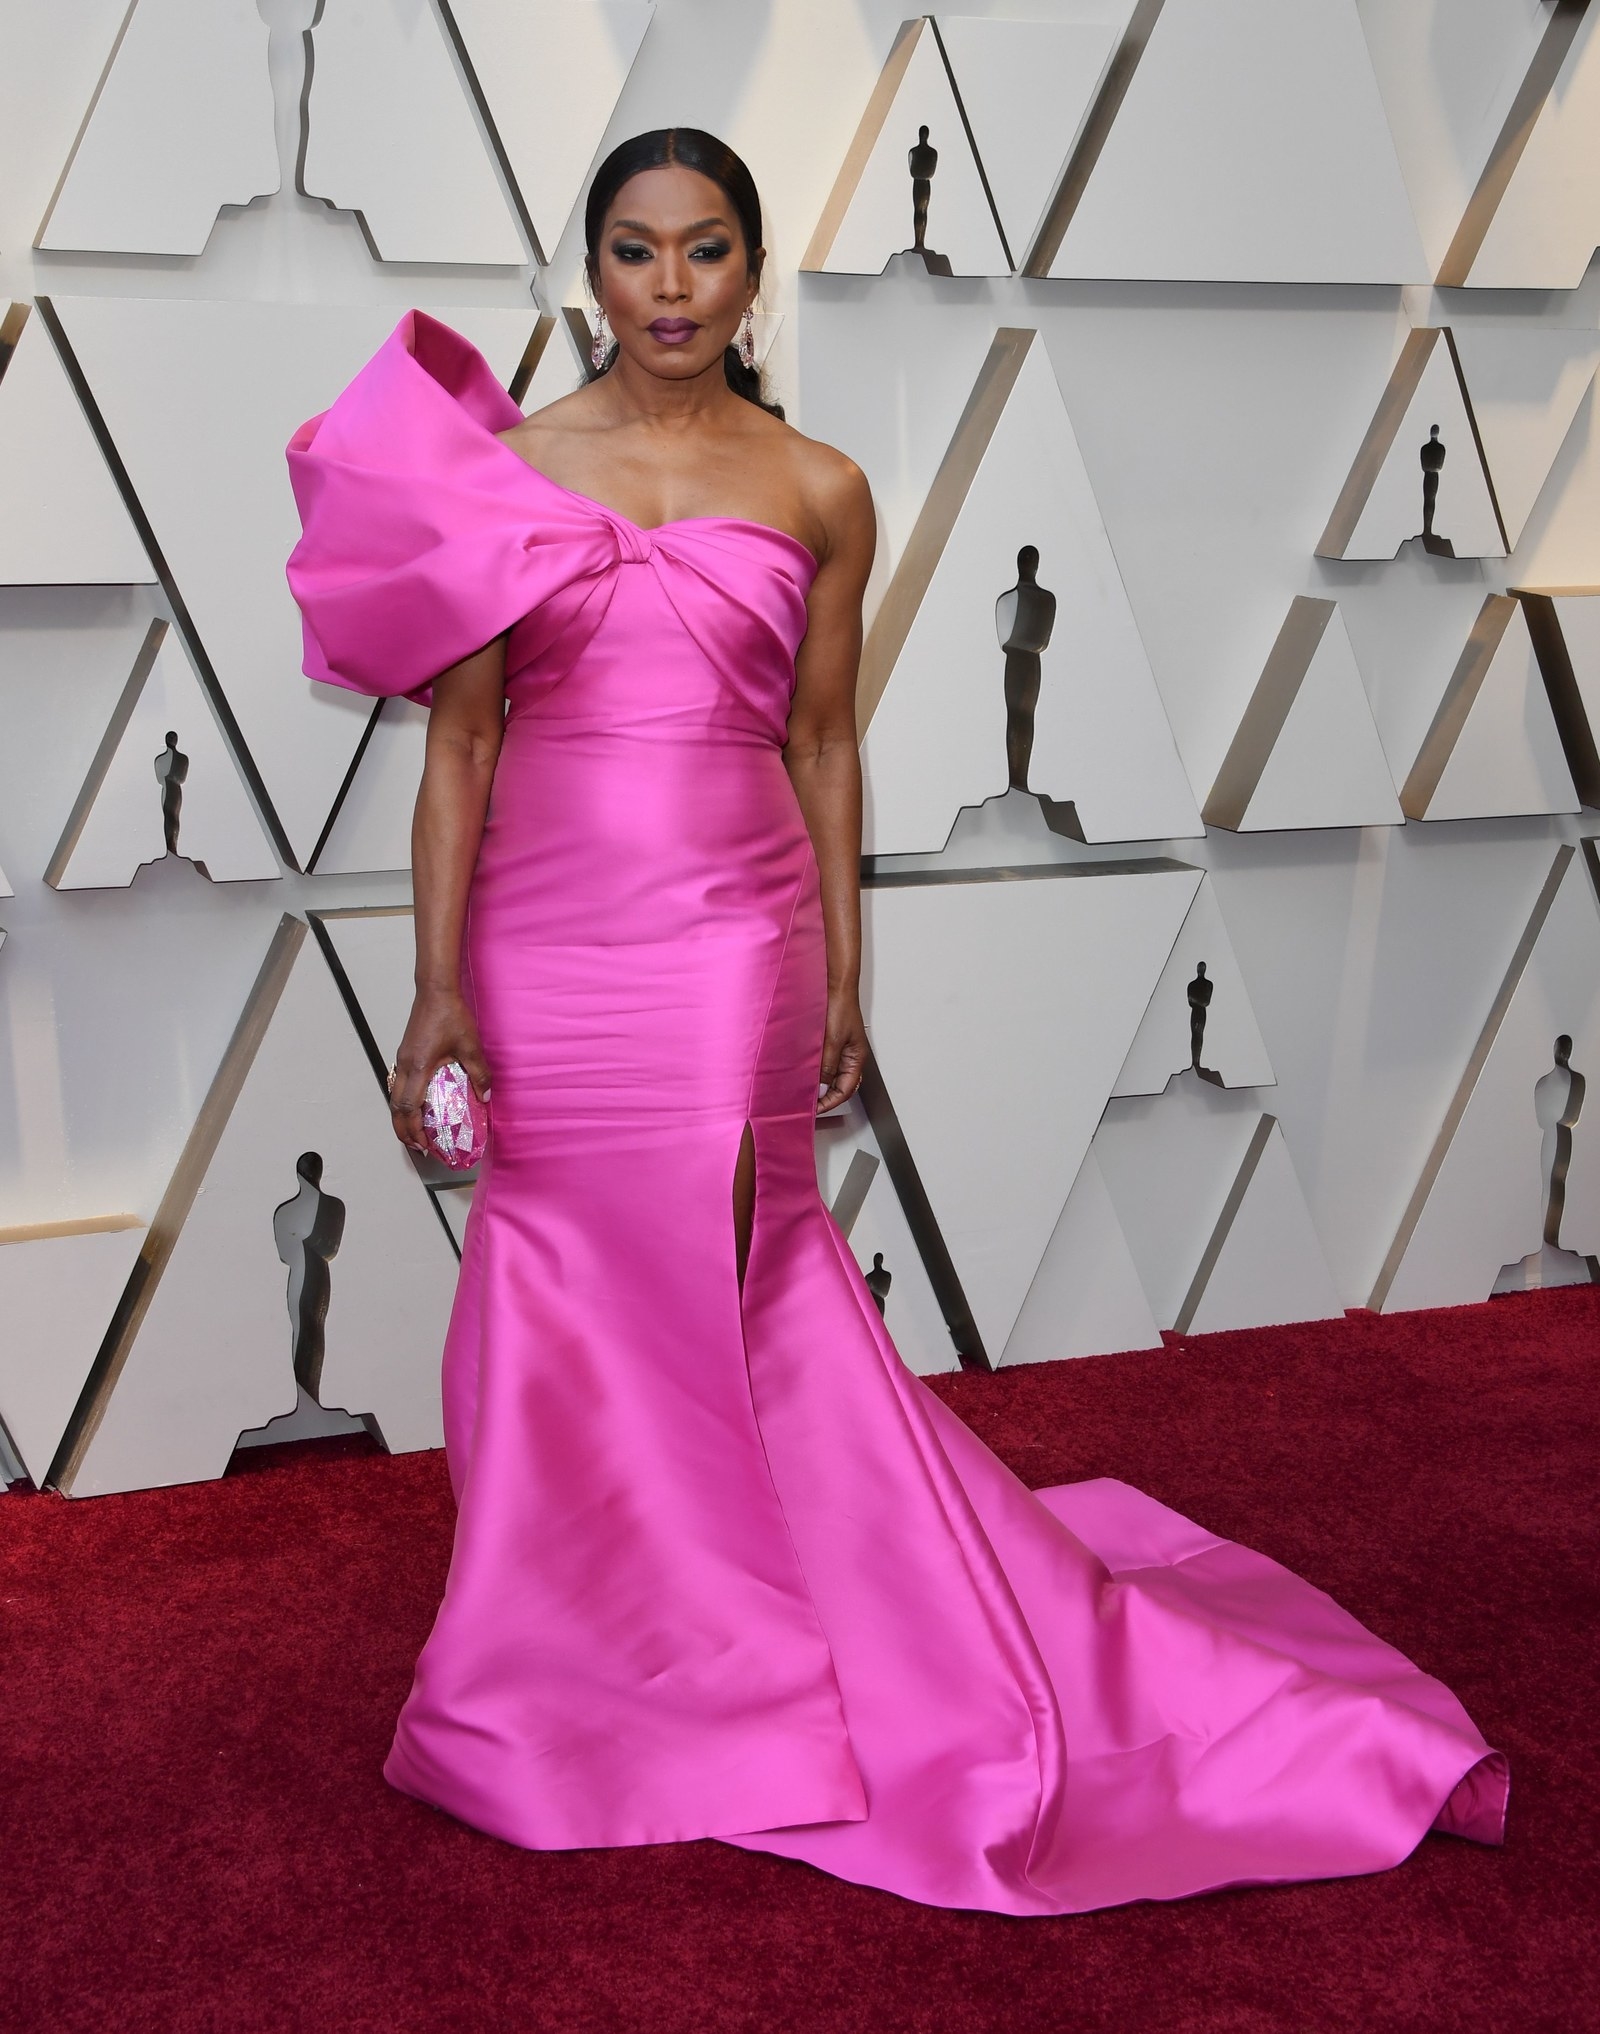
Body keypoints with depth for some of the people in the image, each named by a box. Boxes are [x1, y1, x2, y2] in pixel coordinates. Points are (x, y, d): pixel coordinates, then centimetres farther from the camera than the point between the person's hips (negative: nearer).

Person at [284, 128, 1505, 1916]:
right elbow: (460, 739, 1)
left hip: (734, 941, 0)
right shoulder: (501, 464, 3)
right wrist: (439, 984, -4)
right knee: (566, 1288, 7)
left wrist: (843, 977, 7)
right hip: (546, 942, 1)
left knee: (731, 1279, 3)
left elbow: (823, 742, 8)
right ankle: (578, 1650, 29)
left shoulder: (817, 491, 4)